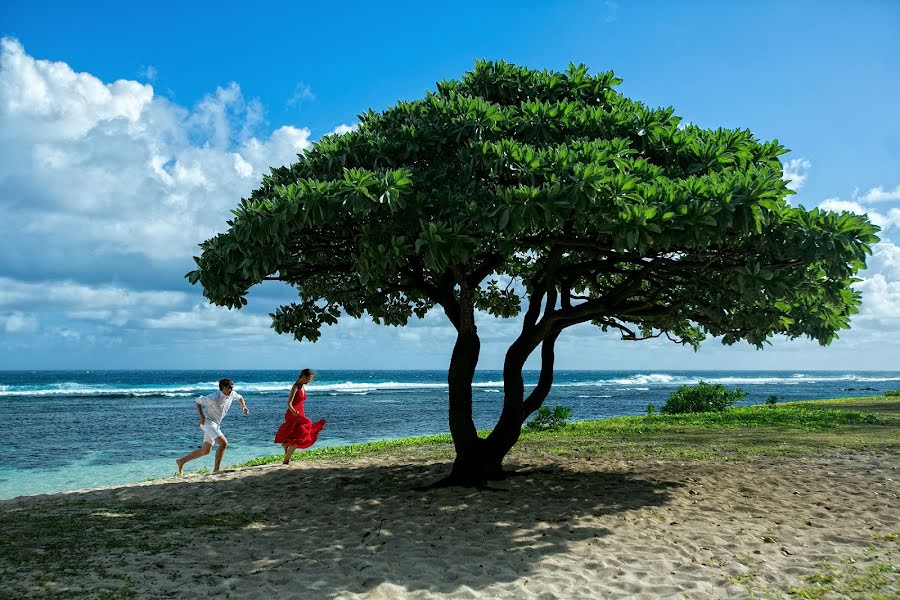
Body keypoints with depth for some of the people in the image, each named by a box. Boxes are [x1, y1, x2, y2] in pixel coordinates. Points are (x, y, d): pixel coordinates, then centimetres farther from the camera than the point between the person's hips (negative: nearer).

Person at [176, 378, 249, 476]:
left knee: (205, 451, 15)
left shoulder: (232, 394, -4)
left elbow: (240, 397, 19)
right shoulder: (214, 398, -23)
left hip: (216, 424, 9)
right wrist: (201, 416, -18)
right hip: (207, 422, -9)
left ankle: (181, 461, 28)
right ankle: (216, 469, -13)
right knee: (223, 442, -22)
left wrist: (243, 406, -1)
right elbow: (197, 402, -10)